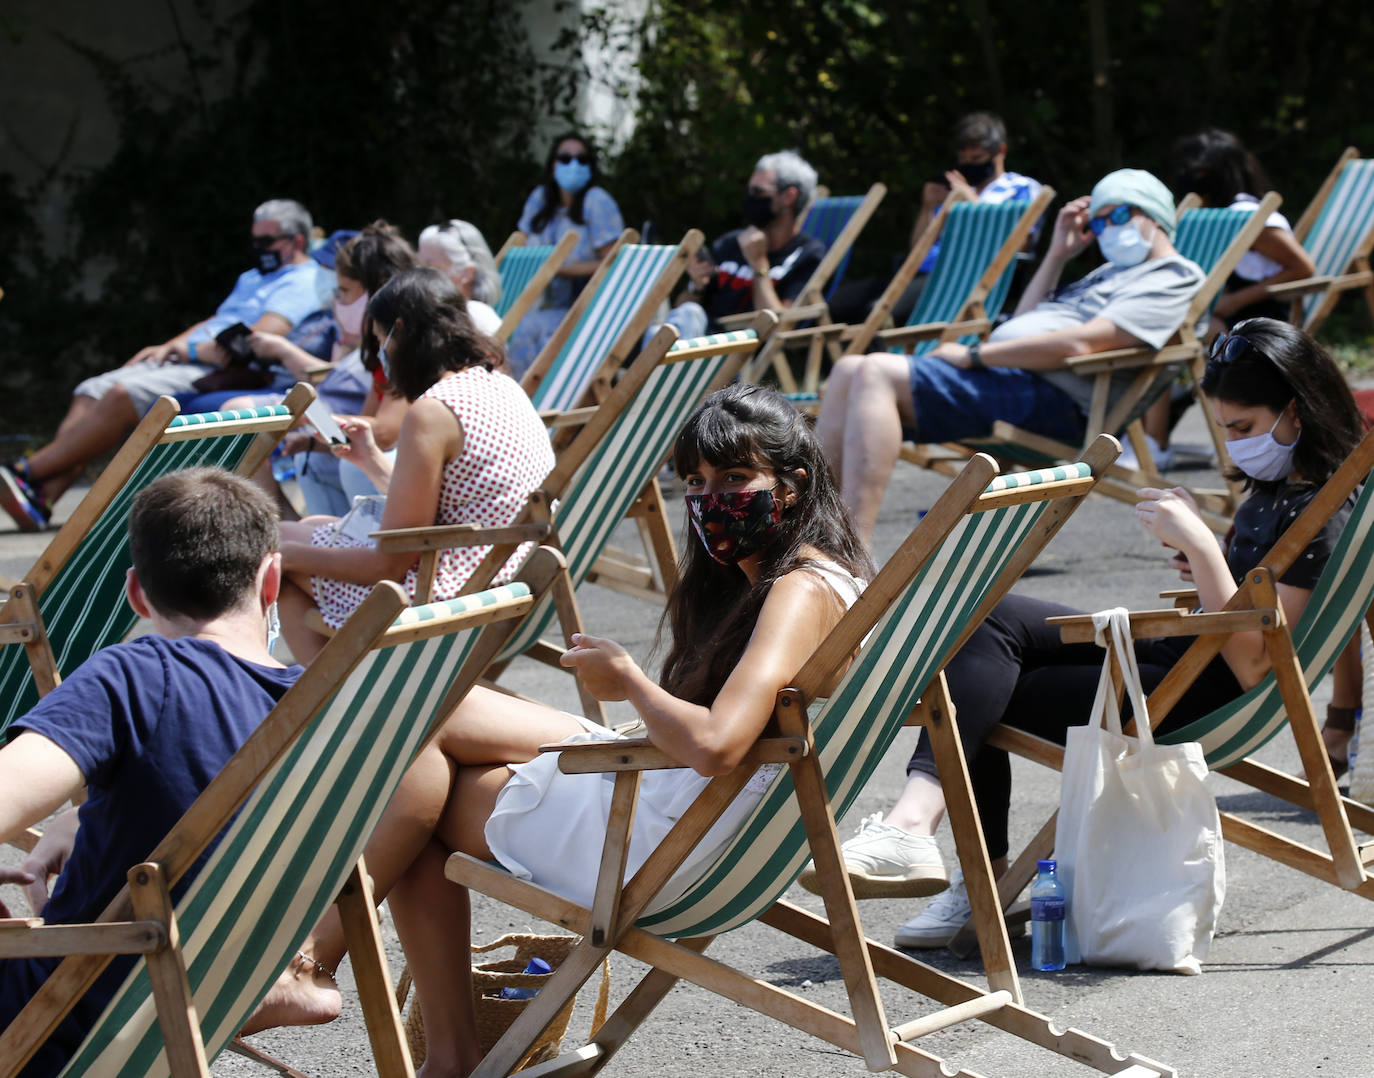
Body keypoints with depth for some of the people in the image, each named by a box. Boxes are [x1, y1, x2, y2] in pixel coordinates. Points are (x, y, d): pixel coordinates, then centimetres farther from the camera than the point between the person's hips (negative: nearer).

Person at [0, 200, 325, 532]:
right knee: (91, 392, -10)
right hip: (185, 366, 10)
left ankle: (27, 472, -29)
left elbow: (267, 334, -17)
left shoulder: (301, 283, -2)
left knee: (122, 394, -28)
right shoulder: (251, 279, 32)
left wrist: (193, 349, -14)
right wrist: (168, 347, 11)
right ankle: (44, 498, -25)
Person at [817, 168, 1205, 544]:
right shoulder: (1111, 272, 30)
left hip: (1047, 397, -10)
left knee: (878, 373, -26)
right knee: (850, 370, 3)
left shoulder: (1174, 280, -2)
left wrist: (973, 355, -13)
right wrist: (1058, 254, 24)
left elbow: (1077, 343, -16)